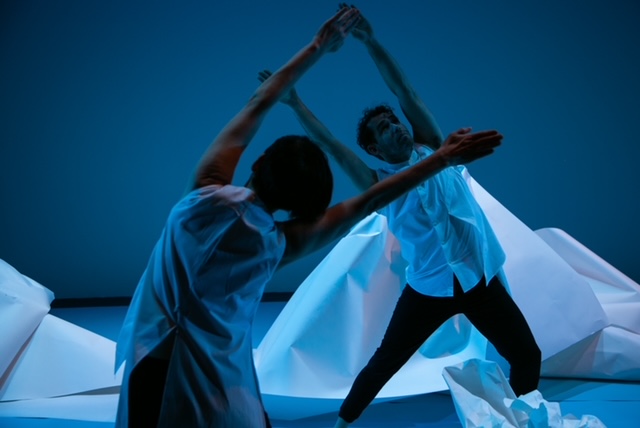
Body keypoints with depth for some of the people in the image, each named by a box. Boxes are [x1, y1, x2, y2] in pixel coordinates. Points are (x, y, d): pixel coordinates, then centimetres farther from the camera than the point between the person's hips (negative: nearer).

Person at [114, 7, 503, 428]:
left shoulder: (208, 190, -9)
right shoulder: (277, 245, -9)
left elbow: (257, 106, 2)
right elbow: (362, 206, -4)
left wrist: (318, 47, 11)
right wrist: (442, 159, -1)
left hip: (156, 362, 1)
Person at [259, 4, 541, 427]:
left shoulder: (432, 150, 1)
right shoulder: (380, 184, -4)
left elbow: (405, 90, -4)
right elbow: (331, 145, -11)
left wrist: (371, 40, -9)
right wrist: (294, 102, -14)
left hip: (481, 279, 3)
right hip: (429, 289, -2)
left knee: (527, 356, 6)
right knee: (385, 363, 5)